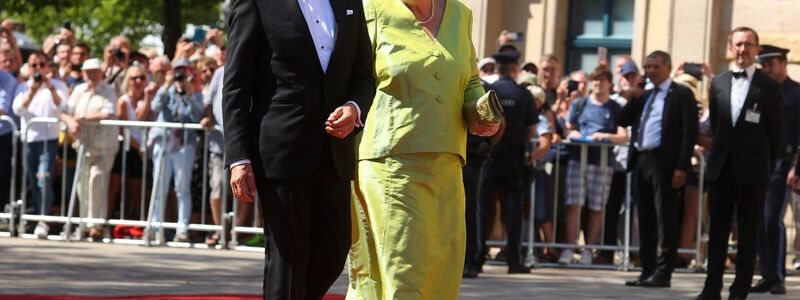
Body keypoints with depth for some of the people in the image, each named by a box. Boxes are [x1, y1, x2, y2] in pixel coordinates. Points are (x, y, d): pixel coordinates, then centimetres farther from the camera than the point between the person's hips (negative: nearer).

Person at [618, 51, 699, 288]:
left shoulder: (681, 94, -2)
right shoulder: (644, 95, 19)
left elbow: (690, 132, -8)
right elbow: (622, 121, 15)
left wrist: (682, 167, -16)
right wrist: (633, 97, 2)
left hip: (663, 162, -7)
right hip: (641, 161, 7)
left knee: (665, 218, -5)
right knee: (645, 218, 9)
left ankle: (663, 273, -4)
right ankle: (647, 270, 14)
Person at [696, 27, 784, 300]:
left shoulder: (768, 87, -1)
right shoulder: (718, 83, 9)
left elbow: (776, 133, 2)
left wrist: (767, 167, 1)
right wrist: (717, 156, 12)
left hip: (752, 171, -4)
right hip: (721, 168, 4)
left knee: (748, 233, 1)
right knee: (717, 229, 6)